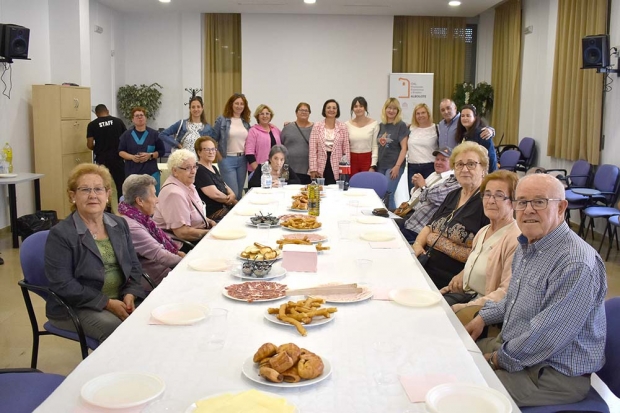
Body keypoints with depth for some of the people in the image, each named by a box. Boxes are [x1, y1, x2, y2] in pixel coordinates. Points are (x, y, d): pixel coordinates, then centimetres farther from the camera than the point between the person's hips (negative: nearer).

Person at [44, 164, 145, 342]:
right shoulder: (60, 234, -8)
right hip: (77, 307, -5)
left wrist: (130, 294, -8)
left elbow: (134, 266, 12)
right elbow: (63, 285, -14)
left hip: (121, 299, 5)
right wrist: (107, 303, -19)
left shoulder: (119, 224, 10)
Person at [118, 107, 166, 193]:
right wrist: (132, 157, -11)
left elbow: (162, 151, 5)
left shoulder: (154, 134, 4)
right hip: (132, 173, 1)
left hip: (151, 172, -1)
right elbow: (121, 151, 8)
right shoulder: (127, 134, 7)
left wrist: (150, 155, -12)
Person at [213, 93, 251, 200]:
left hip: (242, 160, 5)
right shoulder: (222, 120, -2)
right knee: (233, 193, -9)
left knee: (239, 193, 10)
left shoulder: (246, 122, 11)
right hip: (228, 160, -5)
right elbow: (213, 139, -1)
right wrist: (219, 155, -6)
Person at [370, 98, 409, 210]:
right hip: (380, 166, 5)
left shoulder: (401, 126, -2)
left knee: (387, 194, -11)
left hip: (394, 166, -5)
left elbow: (404, 148, -7)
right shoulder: (381, 125, 13)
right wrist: (373, 165, 11)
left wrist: (397, 166, -14)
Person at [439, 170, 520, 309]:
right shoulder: (483, 232, 13)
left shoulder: (515, 240, -18)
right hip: (466, 293, 9)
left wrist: (466, 307, -26)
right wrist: (460, 277, 6)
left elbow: (507, 293, -23)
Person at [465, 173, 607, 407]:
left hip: (557, 373, -9)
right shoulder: (528, 245, 5)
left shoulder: (576, 264, -28)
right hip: (513, 345, 9)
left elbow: (548, 336, -28)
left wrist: (501, 360, -16)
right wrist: (484, 317, 11)